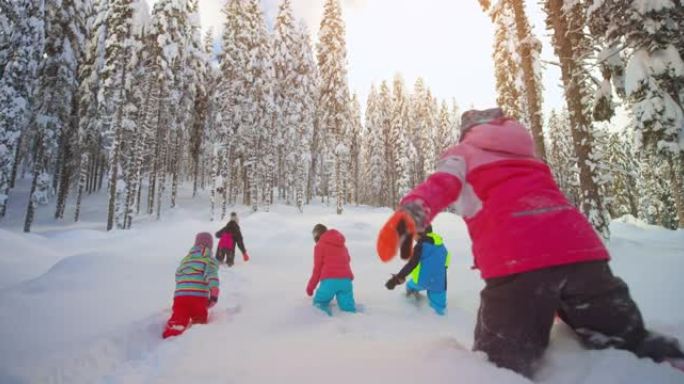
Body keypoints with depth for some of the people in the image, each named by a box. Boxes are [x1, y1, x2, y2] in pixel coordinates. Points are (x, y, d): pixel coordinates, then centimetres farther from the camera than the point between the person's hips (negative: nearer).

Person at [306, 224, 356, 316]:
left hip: (330, 280, -4)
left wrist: (310, 287, 15)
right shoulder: (342, 245, 23)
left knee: (318, 301, 15)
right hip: (346, 280, 4)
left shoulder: (319, 245, 6)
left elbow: (317, 268, 5)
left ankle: (323, 306, -18)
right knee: (347, 306, 8)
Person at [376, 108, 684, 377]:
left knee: (503, 368, 2)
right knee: (630, 346, 20)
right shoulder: (526, 155, 32)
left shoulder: (463, 154, 18)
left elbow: (441, 185, -5)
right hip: (580, 248, 6)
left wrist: (410, 213, -25)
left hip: (517, 260, -5)